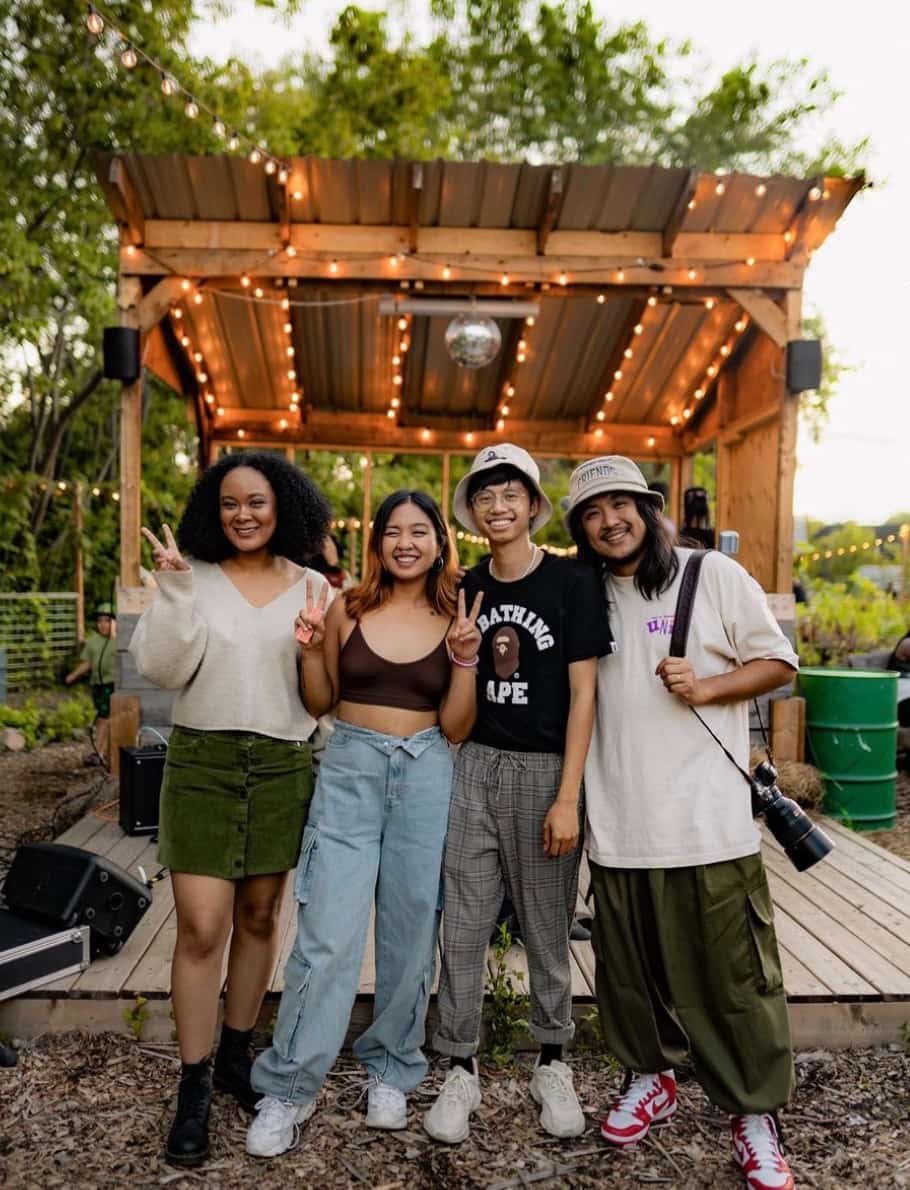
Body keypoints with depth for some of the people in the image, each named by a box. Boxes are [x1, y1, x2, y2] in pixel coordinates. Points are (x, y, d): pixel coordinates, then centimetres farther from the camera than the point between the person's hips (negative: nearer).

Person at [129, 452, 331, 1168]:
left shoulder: (311, 587, 4)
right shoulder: (193, 577, 0)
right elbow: (161, 669, -7)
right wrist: (175, 591, -18)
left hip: (284, 765, 2)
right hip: (203, 760, -2)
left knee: (259, 917, 13)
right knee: (201, 927, -5)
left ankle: (236, 1056, 32)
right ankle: (194, 1090, 10)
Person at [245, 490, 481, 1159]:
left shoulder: (453, 620, 2)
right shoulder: (347, 609, 1)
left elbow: (456, 728, 0)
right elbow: (319, 705, 8)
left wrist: (464, 659, -13)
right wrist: (311, 649, -8)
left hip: (425, 775, 1)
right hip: (349, 770, -1)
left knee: (410, 930, 10)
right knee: (328, 934, -4)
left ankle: (392, 1070, 29)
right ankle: (289, 1087, 12)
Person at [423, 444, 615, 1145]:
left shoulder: (572, 582, -6)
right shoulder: (467, 589, 7)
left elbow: (583, 695, -8)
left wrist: (568, 798, -12)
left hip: (545, 770, -3)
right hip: (476, 767, 3)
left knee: (547, 927, 11)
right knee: (464, 925, 5)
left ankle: (552, 1065, 30)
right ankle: (461, 1070, 20)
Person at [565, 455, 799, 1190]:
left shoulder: (715, 575, -1)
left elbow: (779, 663, 0)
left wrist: (707, 687, -15)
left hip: (707, 820, -3)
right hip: (619, 822, 4)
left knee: (733, 973, 2)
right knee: (632, 966, 14)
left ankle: (756, 1116, 20)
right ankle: (650, 1079, 36)